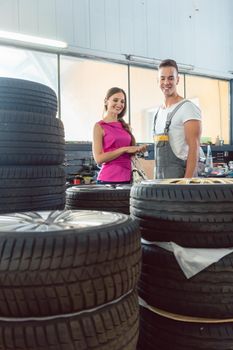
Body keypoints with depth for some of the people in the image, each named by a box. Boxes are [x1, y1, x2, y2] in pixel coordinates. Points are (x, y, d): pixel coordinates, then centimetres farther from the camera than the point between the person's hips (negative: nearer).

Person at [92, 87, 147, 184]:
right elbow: (99, 159, -11)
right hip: (108, 180, -5)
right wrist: (124, 149, -14)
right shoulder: (100, 126, -2)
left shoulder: (125, 126, 13)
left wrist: (137, 150, 3)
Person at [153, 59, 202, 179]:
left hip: (179, 175, -7)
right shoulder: (159, 111, 15)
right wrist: (157, 176, 14)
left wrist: (187, 179, -22)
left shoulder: (188, 108, -8)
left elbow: (194, 147, -15)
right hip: (159, 175, 7)